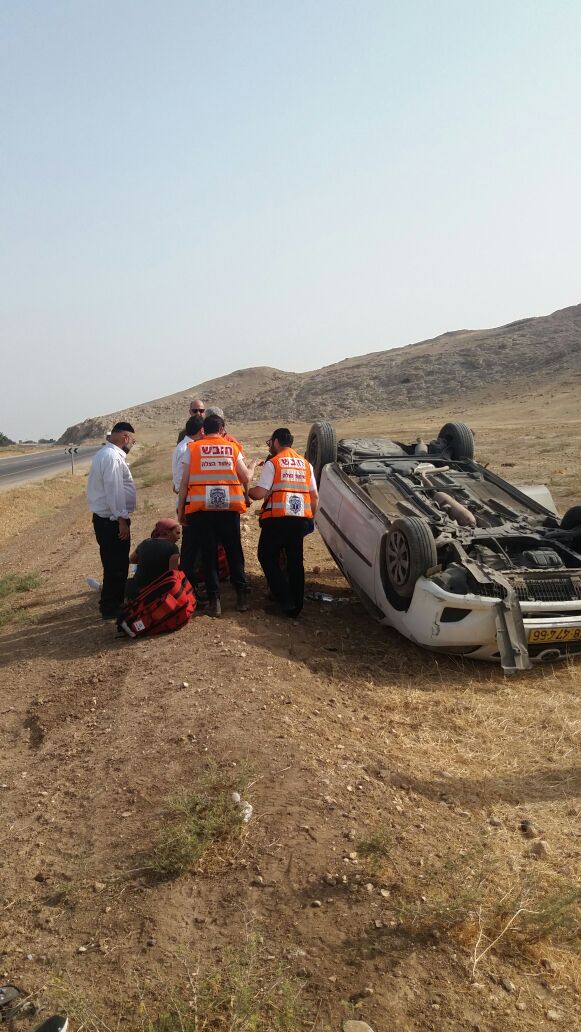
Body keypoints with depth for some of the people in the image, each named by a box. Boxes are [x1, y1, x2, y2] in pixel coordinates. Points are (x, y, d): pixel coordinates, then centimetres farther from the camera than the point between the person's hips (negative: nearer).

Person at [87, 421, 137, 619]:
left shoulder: (107, 454, 16)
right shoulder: (112, 456, -17)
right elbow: (114, 491, -23)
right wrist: (122, 519, -21)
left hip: (106, 519, 11)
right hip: (112, 521, -11)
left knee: (115, 564, 19)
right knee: (116, 566, -1)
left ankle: (113, 605, 30)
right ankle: (111, 609, 8)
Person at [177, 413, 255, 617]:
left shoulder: (192, 448, 5)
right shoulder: (232, 447, 7)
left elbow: (184, 482, 0)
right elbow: (245, 478, 4)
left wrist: (180, 509, 6)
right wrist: (252, 466, 25)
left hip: (200, 507, -1)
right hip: (229, 507, 1)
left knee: (208, 554, 7)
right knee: (234, 551, 14)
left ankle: (214, 600, 8)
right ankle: (241, 596, 18)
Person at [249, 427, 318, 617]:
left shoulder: (272, 463, -3)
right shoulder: (305, 464, 14)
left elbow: (260, 493, -11)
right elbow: (315, 496, 13)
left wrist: (247, 491, 9)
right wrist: (310, 517, 24)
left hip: (278, 518, -5)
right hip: (301, 518, 5)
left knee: (267, 556, 10)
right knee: (295, 560, 14)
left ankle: (284, 599, 2)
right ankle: (296, 605, 17)